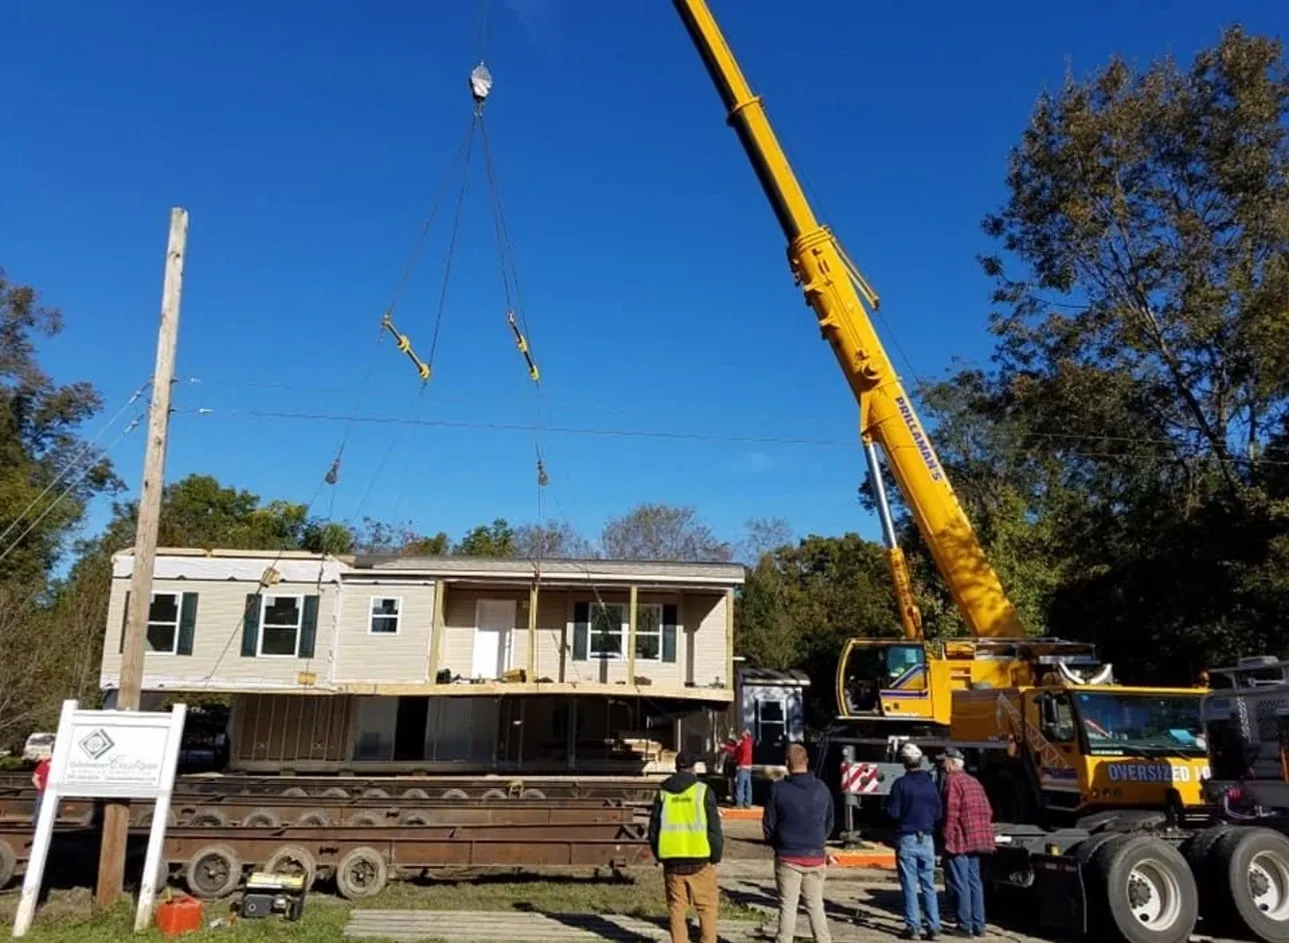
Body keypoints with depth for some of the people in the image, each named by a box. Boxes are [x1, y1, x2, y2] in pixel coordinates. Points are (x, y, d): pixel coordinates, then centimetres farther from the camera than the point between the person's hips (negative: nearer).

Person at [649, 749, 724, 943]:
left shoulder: (663, 792, 6)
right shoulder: (703, 791, -4)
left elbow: (653, 829, 9)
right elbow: (714, 827, -5)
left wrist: (660, 856, 19)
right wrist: (716, 856, 6)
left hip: (672, 861, 3)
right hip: (699, 859, -3)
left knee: (676, 907, 11)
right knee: (707, 905, 9)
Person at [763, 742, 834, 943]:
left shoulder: (778, 789, -11)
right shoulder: (822, 789, 0)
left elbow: (768, 824, -5)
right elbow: (829, 822, 10)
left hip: (788, 858, -3)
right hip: (816, 857, 3)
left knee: (787, 906, 6)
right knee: (816, 905, 14)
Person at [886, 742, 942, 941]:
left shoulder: (901, 783, -11)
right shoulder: (931, 783, 2)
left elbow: (893, 813, -11)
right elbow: (938, 813, 7)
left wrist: (888, 804, 9)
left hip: (907, 839, -4)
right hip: (927, 839, 4)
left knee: (910, 886, 2)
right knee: (928, 885, 10)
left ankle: (912, 927, 3)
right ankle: (934, 928, 8)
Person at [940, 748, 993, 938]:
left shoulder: (953, 781, -10)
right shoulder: (974, 781, 16)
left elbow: (951, 813, -17)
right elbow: (988, 811, 15)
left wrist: (947, 839, -13)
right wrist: (982, 833, 19)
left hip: (960, 841, -8)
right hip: (977, 840, 8)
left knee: (959, 883, -1)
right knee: (974, 881, 13)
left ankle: (965, 925, 2)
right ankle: (978, 925, 16)